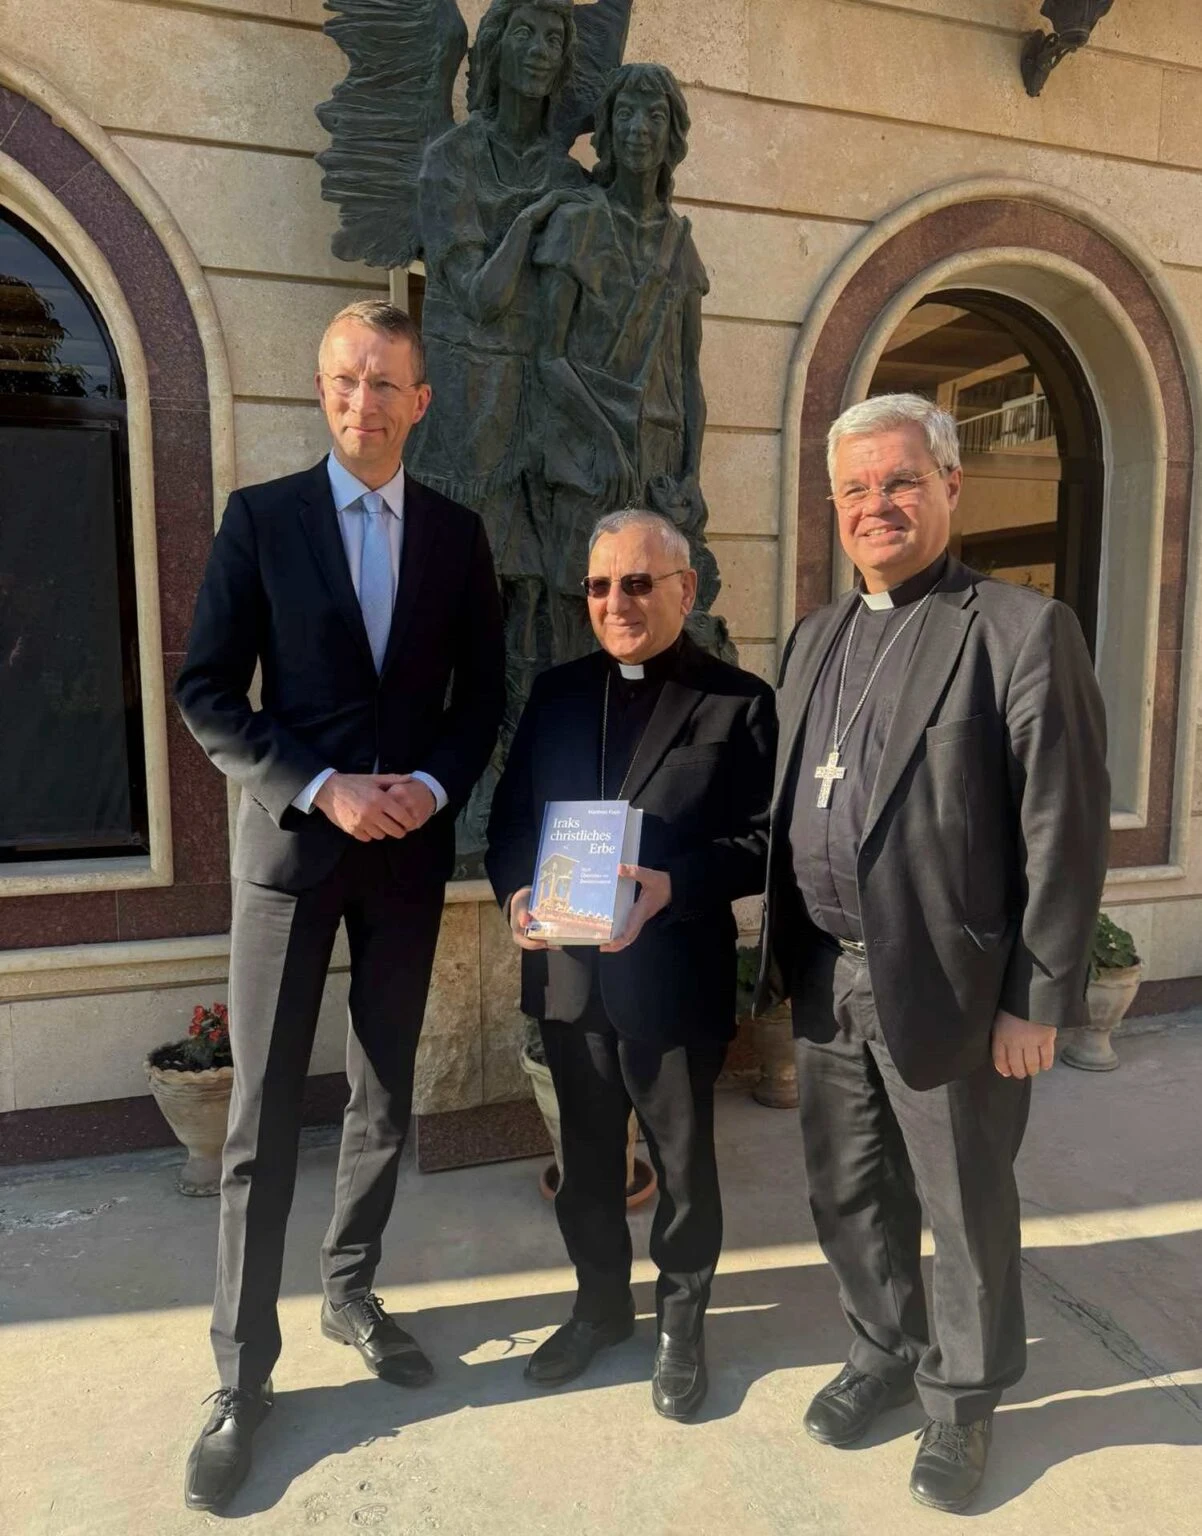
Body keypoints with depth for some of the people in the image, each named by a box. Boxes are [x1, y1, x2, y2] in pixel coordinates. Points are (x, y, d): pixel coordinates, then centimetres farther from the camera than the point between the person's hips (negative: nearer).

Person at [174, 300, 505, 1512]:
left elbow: (481, 693, 8)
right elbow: (206, 691, -5)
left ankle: (349, 1293, 36)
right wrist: (320, 787, -16)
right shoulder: (260, 516, 0)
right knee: (262, 1117, 3)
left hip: (411, 848, 3)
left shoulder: (456, 533, 7)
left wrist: (435, 787, -10)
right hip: (291, 841, -2)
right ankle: (242, 1374, 19)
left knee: (384, 1098, 14)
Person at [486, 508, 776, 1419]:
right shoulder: (557, 693, 8)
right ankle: (600, 1304, 43)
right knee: (587, 1155, 20)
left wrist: (671, 886, -25)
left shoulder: (739, 702, -5)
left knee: (683, 1158, 15)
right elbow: (513, 815, 9)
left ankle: (682, 1322, 38)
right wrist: (516, 891, -10)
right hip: (570, 972, 4)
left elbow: (761, 839, -10)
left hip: (676, 977, -4)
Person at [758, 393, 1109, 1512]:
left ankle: (963, 1397, 39)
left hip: (947, 984, -5)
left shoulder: (1023, 630, -10)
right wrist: (783, 954, 10)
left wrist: (1039, 1000, -12)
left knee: (964, 1211, 14)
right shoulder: (817, 637, 11)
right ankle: (882, 1352, 45)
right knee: (847, 1193, 20)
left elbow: (1065, 832, -12)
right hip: (826, 978, 6)